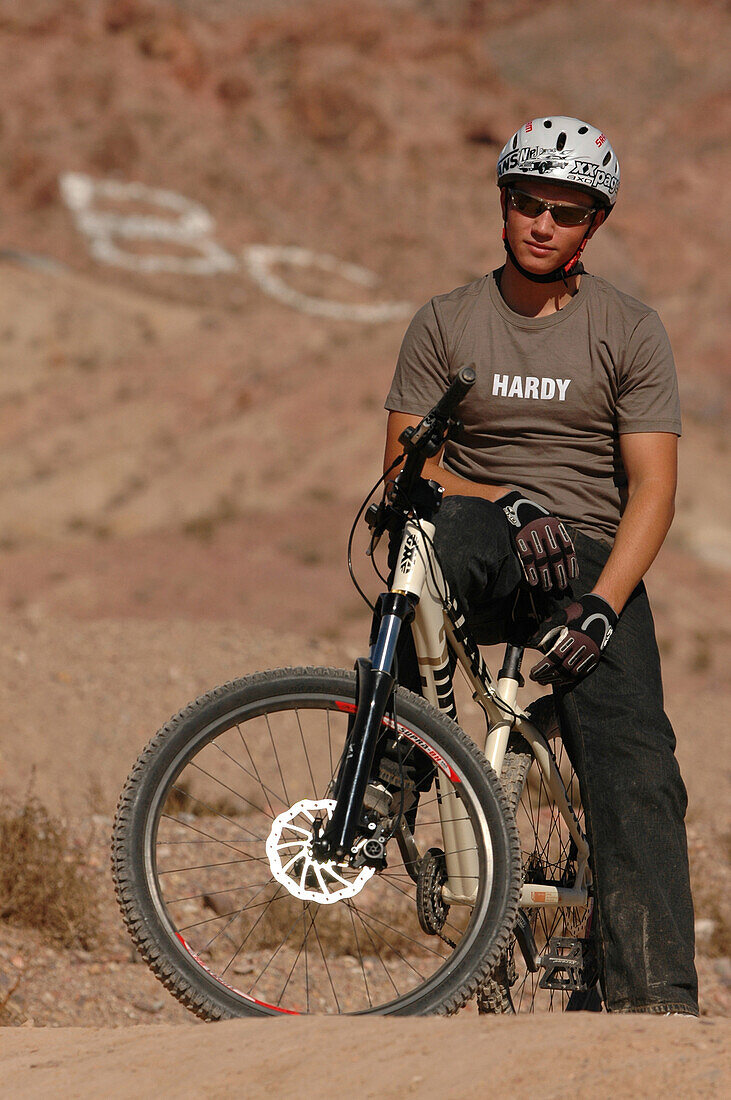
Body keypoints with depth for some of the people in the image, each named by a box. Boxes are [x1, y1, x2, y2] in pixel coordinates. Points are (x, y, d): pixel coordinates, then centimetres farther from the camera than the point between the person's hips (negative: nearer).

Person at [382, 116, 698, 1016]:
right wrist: (510, 508, -16)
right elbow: (408, 468, 2)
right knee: (443, 530, -38)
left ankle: (654, 998, -28)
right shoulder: (446, 323, 7)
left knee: (633, 764, -21)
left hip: (594, 558, 0)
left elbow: (652, 486, -3)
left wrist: (601, 606, -18)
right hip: (489, 552, 0)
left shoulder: (629, 332, 4)